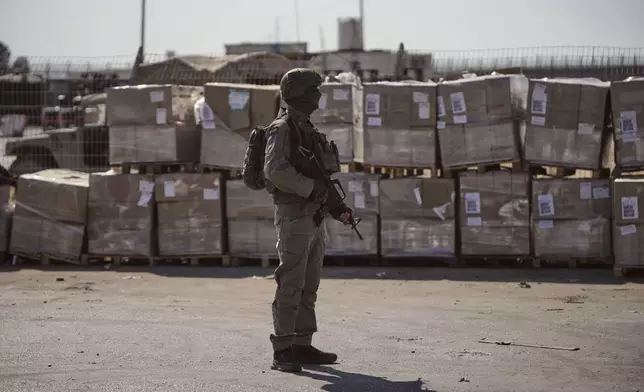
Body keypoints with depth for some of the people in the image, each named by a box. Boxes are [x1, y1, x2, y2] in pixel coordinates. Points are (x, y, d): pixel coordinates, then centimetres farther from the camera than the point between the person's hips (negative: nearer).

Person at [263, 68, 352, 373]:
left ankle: (303, 347, 16)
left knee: (309, 287, 11)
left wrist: (336, 206, 14)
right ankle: (283, 351, -9)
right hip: (294, 216, -9)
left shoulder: (307, 130, 18)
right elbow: (275, 170, -23)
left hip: (314, 216, 10)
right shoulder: (282, 129, -10)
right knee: (290, 285, -10)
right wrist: (312, 187, -21)